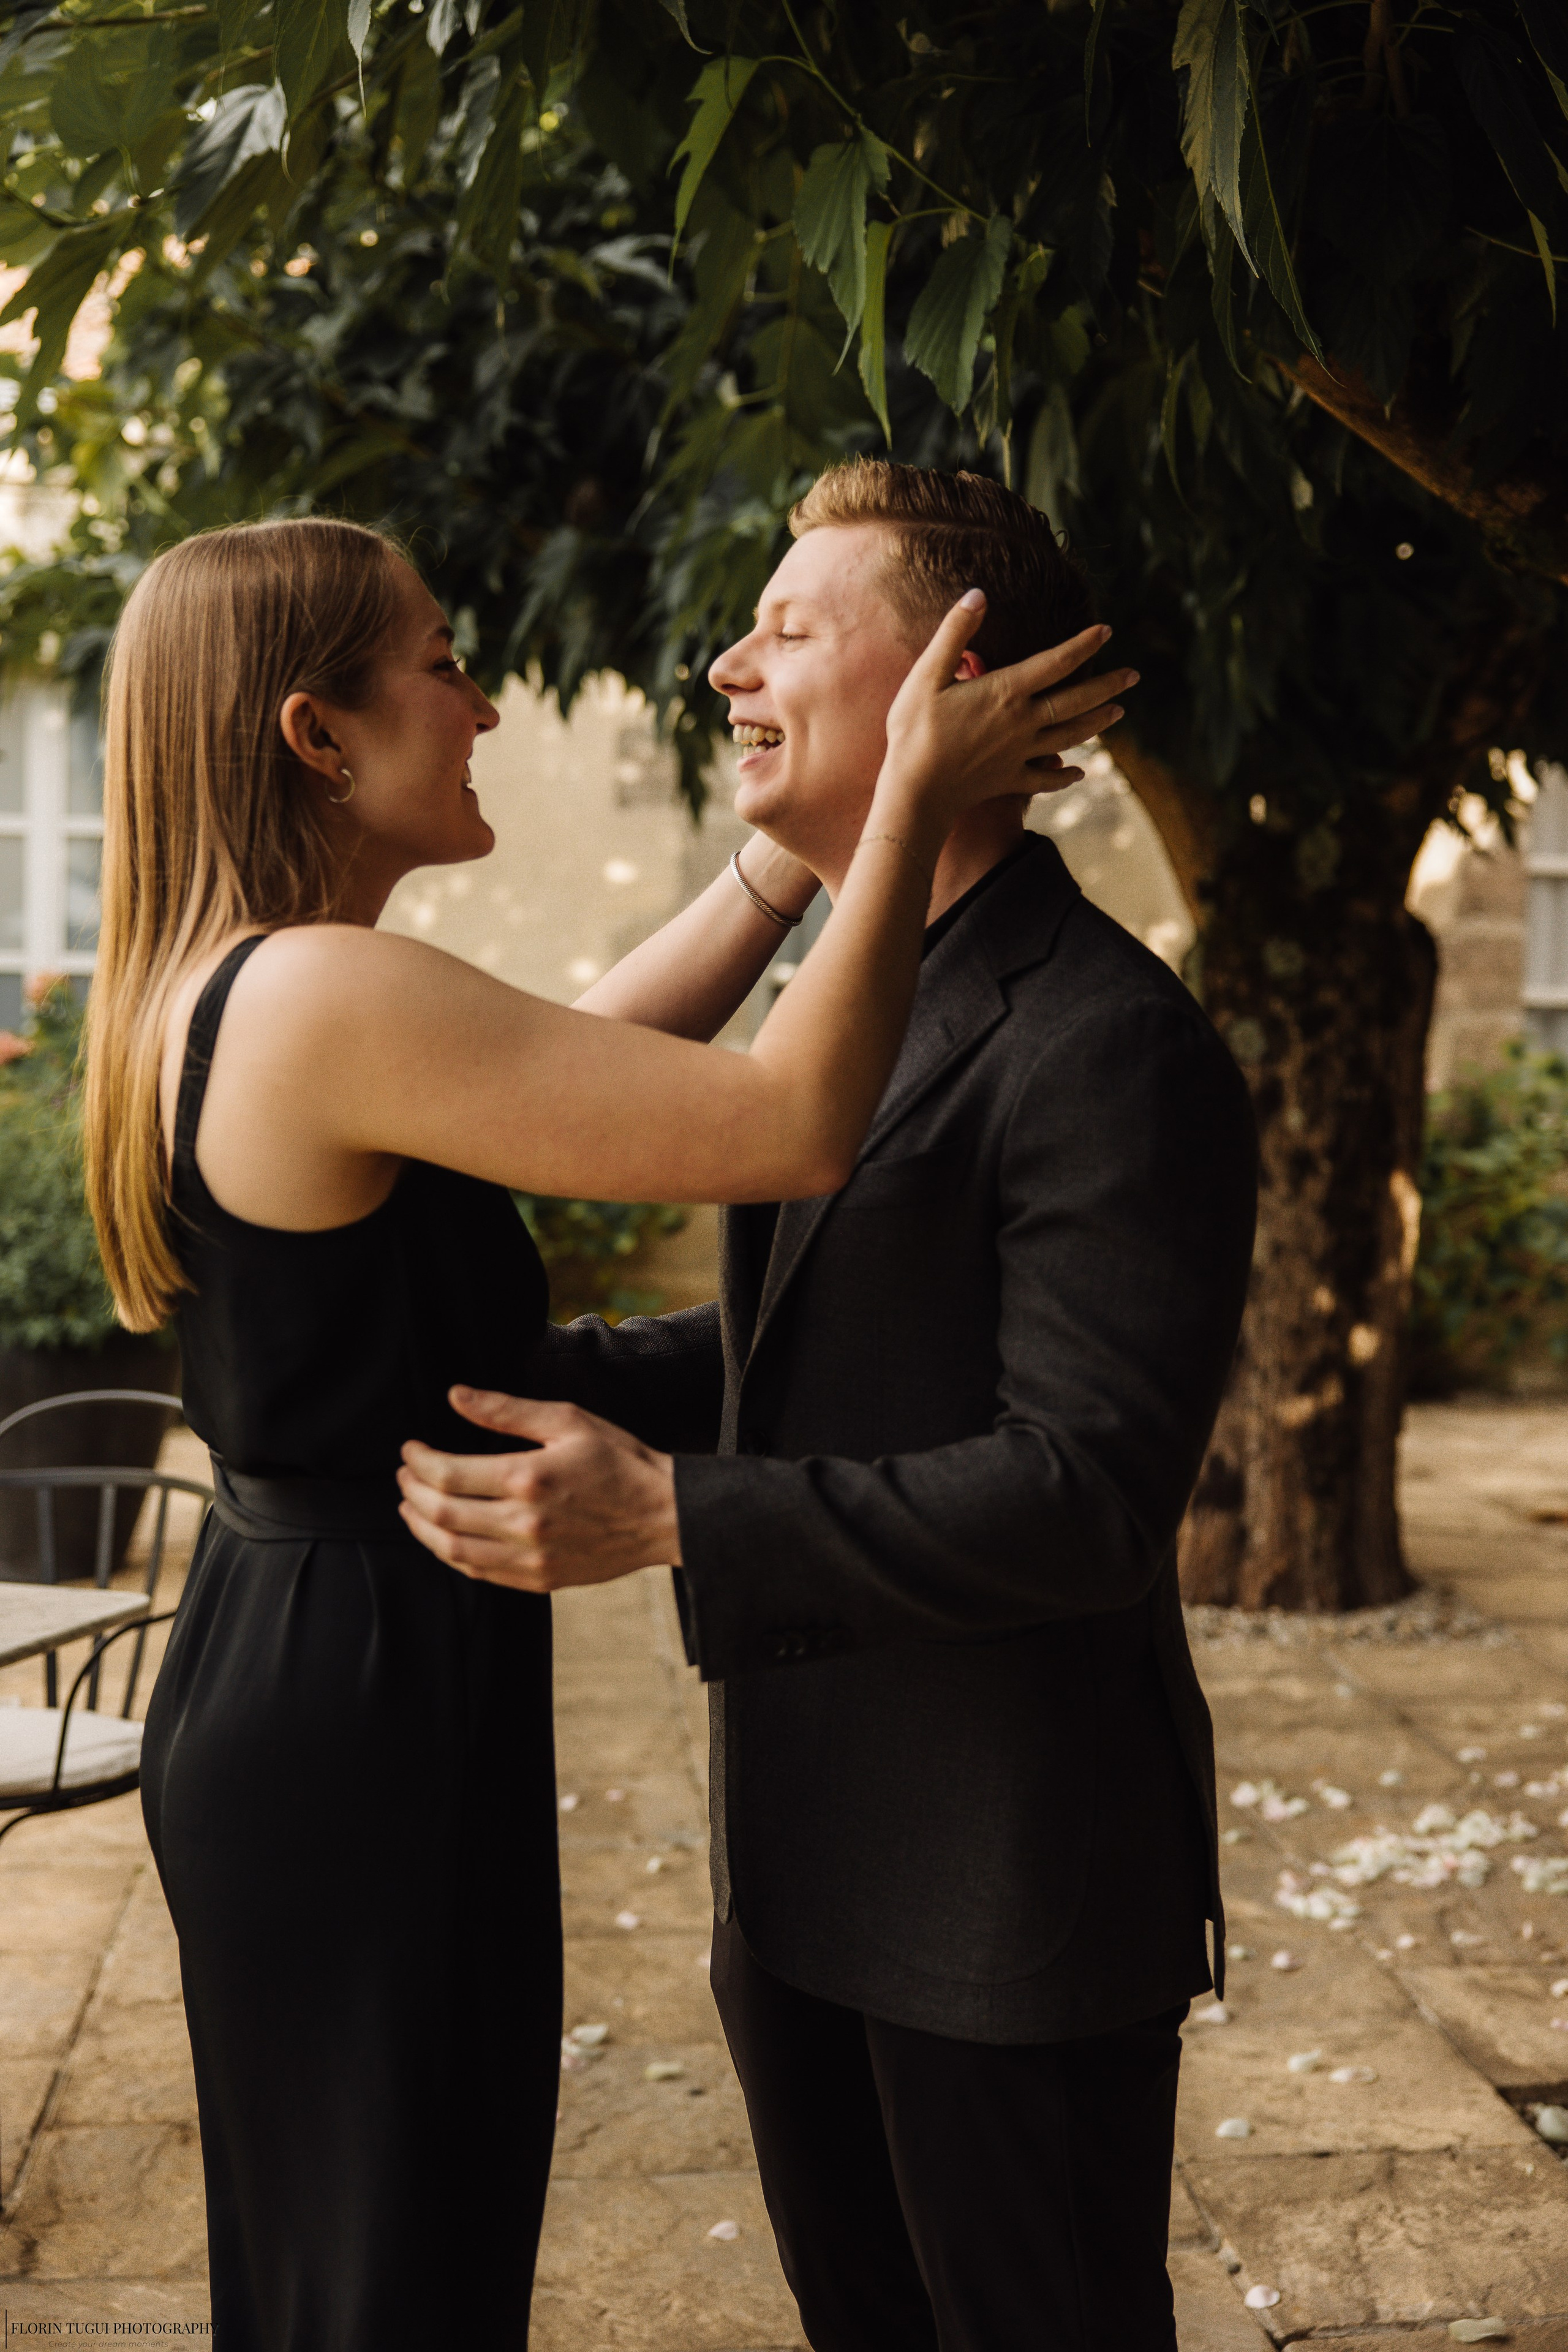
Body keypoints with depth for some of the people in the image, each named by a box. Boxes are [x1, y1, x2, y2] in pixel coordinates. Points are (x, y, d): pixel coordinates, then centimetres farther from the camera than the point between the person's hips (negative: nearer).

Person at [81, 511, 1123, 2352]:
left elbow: (591, 1053, 15)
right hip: (373, 1704, -10)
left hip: (269, 1660, 10)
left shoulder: (201, 995, 7)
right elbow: (793, 1127, -25)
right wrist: (910, 801, -15)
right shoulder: (331, 998, -24)